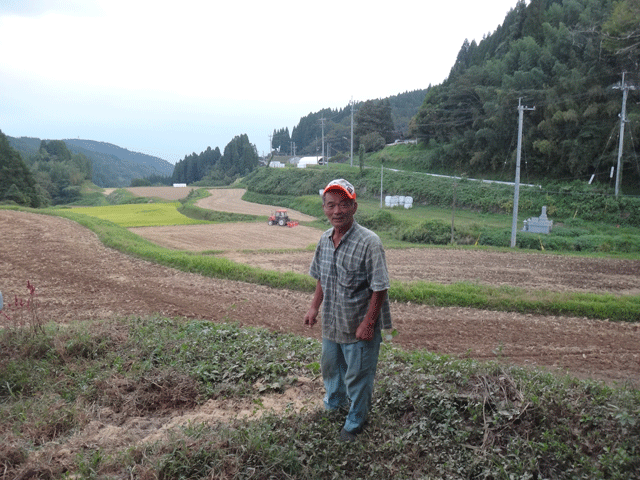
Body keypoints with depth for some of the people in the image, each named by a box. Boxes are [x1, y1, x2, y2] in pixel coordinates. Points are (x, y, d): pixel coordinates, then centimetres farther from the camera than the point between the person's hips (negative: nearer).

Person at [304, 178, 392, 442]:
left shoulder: (369, 242, -23)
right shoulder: (324, 239, -1)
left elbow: (379, 289, -20)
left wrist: (368, 323, -21)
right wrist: (314, 307, 10)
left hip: (359, 327, -7)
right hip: (331, 322, 7)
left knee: (358, 376, 11)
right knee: (330, 366, 27)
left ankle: (354, 422, 36)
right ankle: (334, 403, 56)